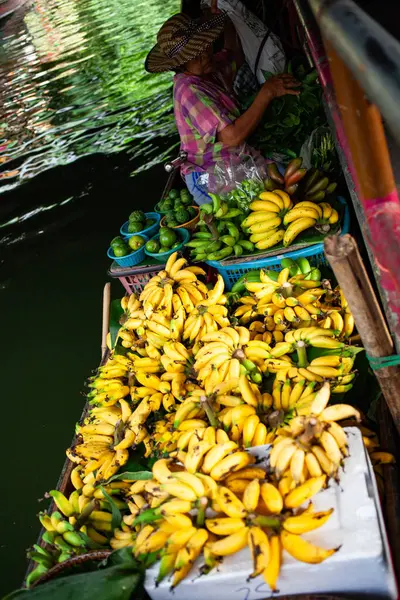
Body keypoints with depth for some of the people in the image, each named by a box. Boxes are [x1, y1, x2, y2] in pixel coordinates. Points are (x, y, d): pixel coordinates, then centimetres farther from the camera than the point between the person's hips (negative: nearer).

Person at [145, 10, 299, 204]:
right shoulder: (190, 91, -24)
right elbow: (233, 136, -32)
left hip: (236, 163, 10)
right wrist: (266, 93, -25)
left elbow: (233, 52, 29)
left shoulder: (210, 70, 5)